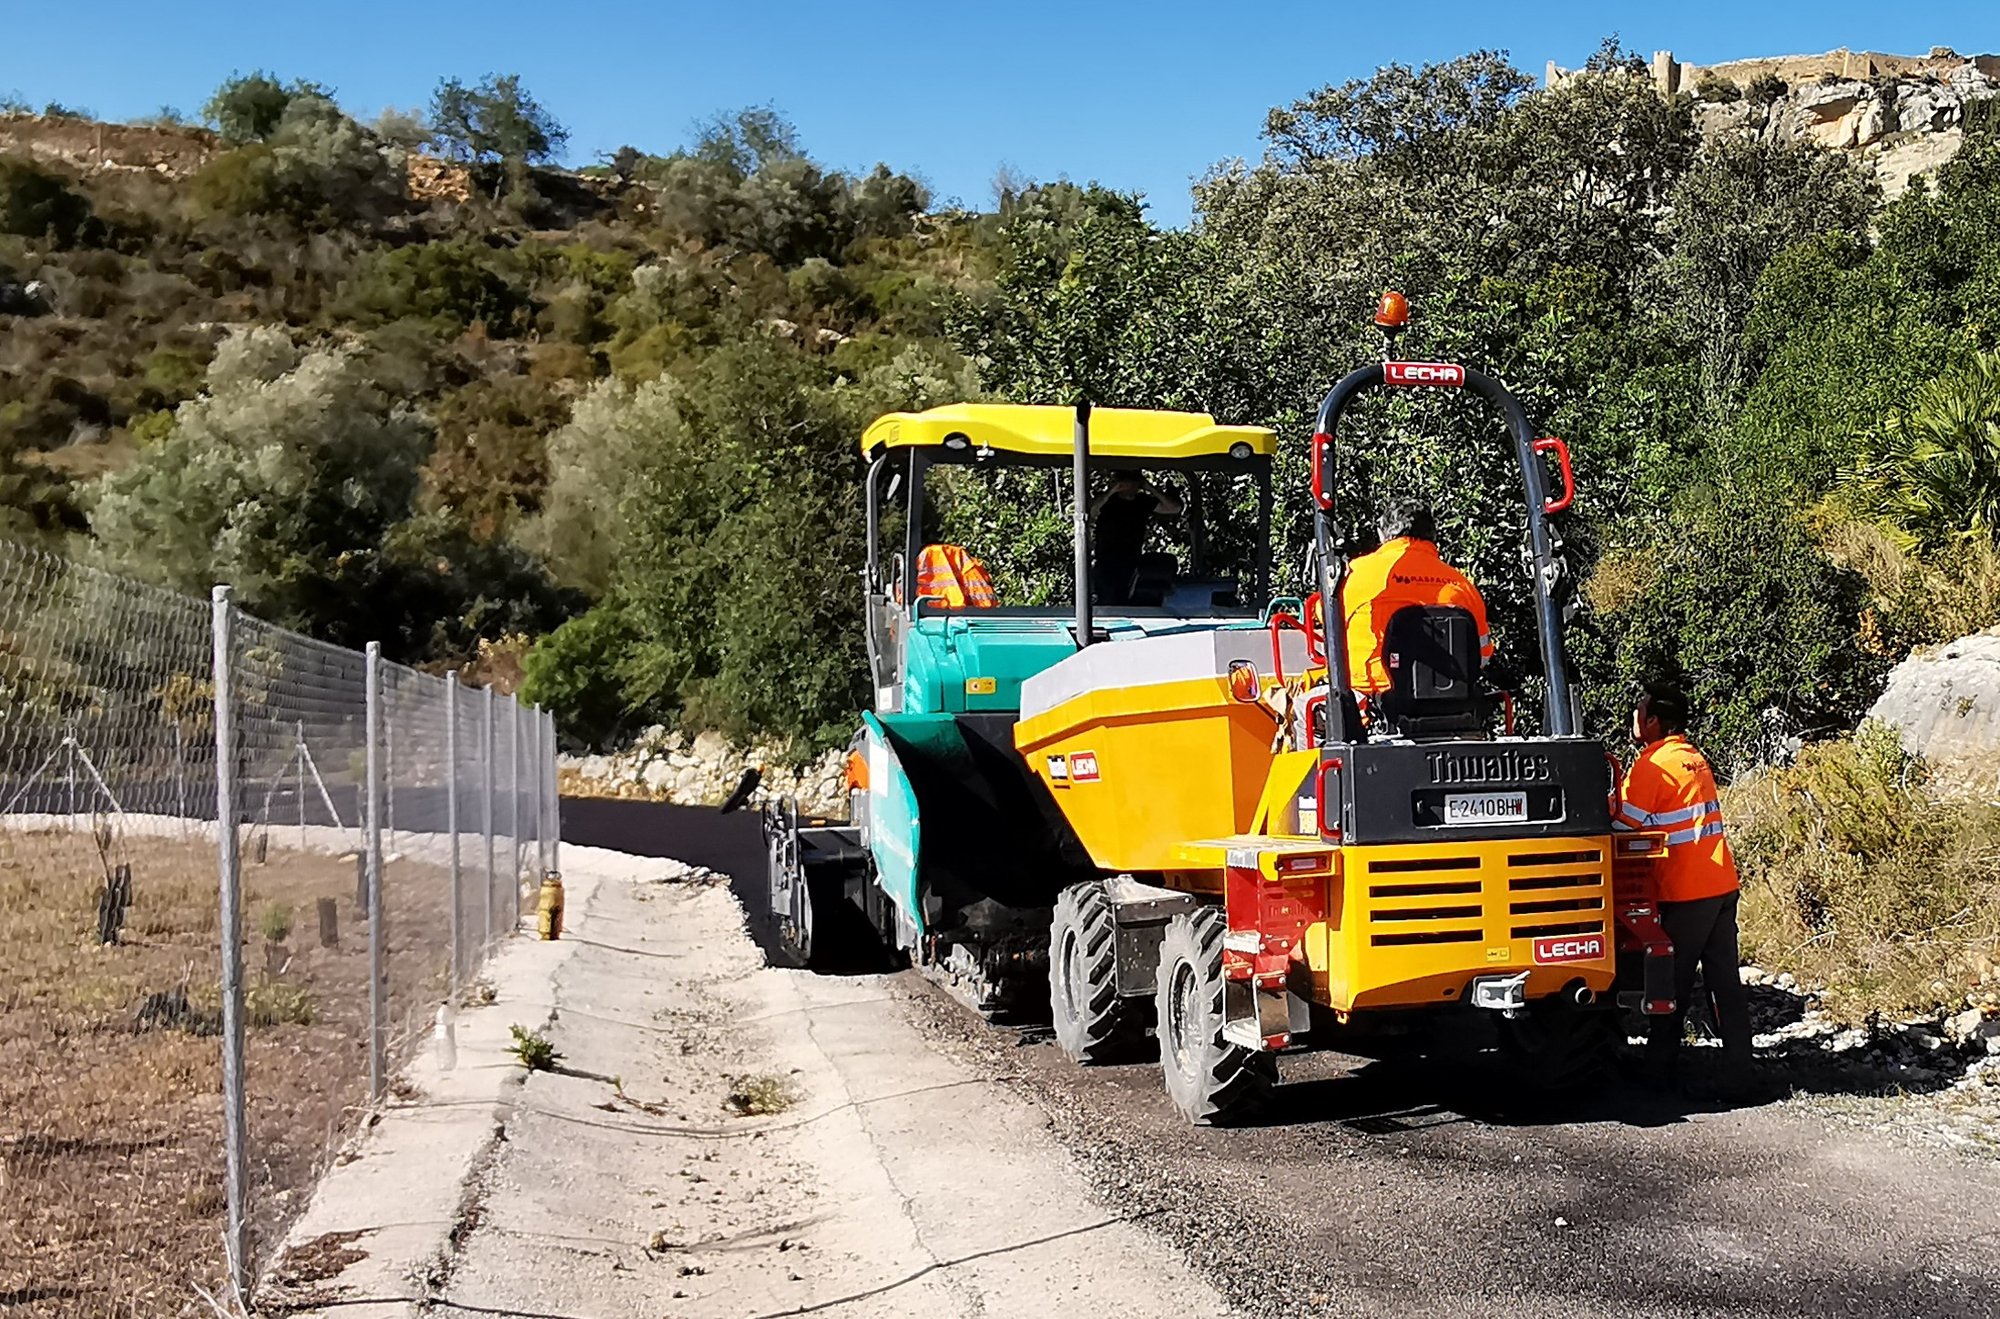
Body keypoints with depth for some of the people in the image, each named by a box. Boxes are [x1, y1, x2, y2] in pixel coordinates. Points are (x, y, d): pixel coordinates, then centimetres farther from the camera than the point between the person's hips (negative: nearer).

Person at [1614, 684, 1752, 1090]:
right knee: (1725, 978, 10)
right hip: (1722, 885, 7)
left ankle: (1661, 1069, 8)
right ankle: (1738, 1064, 15)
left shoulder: (1652, 765, -12)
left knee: (1673, 982, 1)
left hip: (1685, 893, -7)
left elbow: (1624, 828, -14)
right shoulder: (1696, 759, 14)